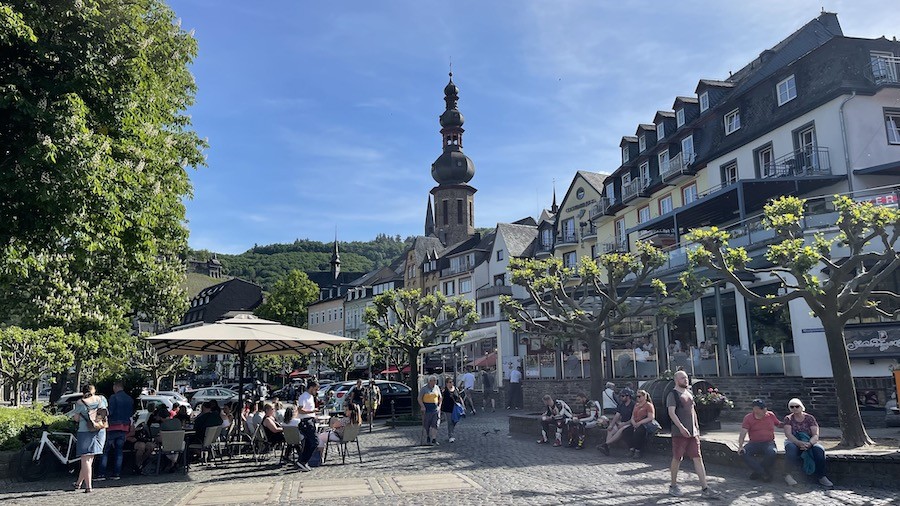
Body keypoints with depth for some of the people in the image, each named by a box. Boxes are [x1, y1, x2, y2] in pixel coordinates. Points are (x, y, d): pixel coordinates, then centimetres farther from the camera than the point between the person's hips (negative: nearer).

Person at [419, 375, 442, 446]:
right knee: (426, 424, 6)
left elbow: (440, 397, 17)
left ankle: (434, 439, -5)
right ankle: (428, 437, 24)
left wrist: (439, 405, 6)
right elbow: (419, 398, -6)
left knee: (435, 424, -6)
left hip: (435, 408, 3)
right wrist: (422, 406, -16)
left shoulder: (437, 387, 6)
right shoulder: (424, 388, -6)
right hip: (426, 408, -3)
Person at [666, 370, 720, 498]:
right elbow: (671, 412, -17)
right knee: (677, 458, 2)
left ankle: (705, 488, 3)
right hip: (679, 432, -7)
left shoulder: (689, 393, 15)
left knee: (698, 458, 2)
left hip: (693, 432, 7)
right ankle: (673, 486, 16)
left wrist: (697, 428, 15)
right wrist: (681, 428, -25)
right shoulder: (673, 394, -8)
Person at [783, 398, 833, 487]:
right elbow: (788, 434, -9)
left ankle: (821, 477, -22)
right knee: (791, 448, -36)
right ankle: (787, 474, -29)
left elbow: (816, 435, -6)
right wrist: (799, 443, -28)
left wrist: (809, 444, -27)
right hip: (794, 442, -1)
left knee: (819, 449, -31)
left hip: (809, 442, 1)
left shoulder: (810, 418, 4)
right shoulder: (788, 419, 4)